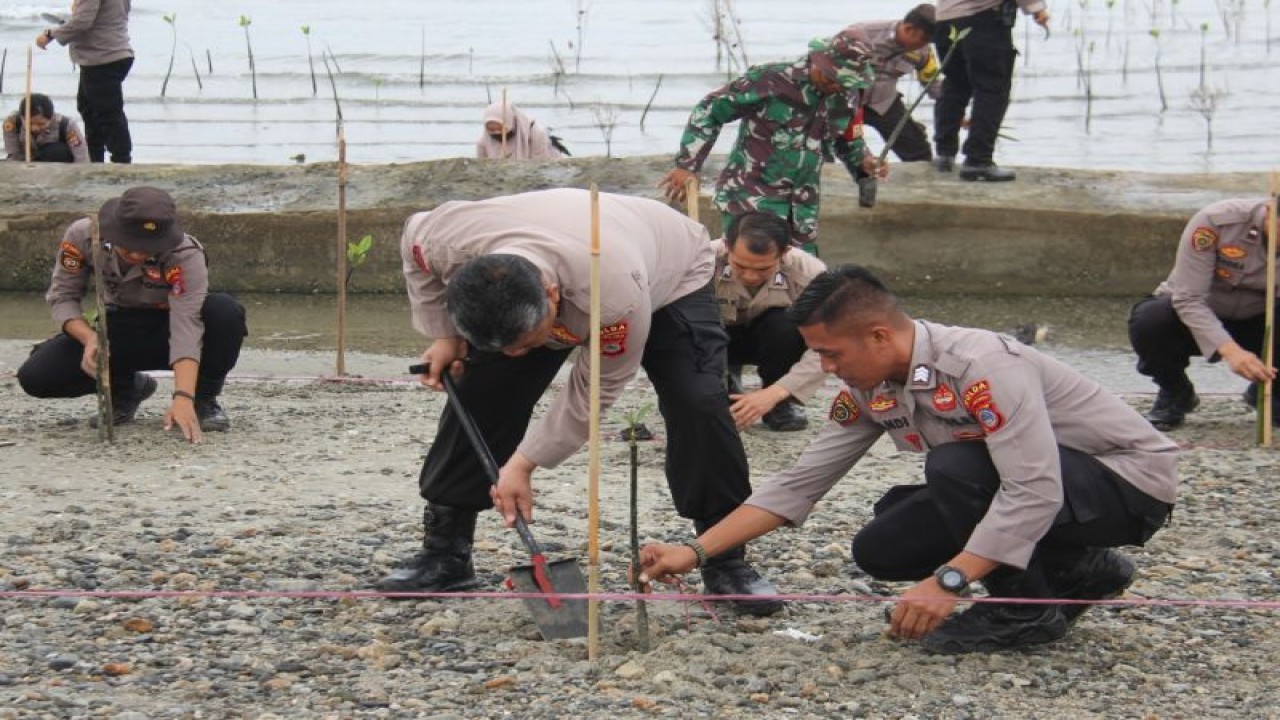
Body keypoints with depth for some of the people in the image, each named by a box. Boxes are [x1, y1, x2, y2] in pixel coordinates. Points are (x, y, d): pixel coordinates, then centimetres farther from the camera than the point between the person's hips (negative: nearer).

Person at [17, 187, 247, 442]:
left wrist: (184, 399, -50)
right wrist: (90, 338, -32)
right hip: (119, 328, 3)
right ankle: (125, 387, 10)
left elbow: (186, 328, -38)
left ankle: (204, 398, -8)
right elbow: (63, 296, -11)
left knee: (226, 313, -36)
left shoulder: (185, 256, -31)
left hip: (168, 329, -3)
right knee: (35, 376, -19)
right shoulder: (83, 235, -22)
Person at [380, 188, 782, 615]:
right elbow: (416, 244, -8)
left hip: (668, 279, -4)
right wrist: (442, 335, -12)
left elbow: (595, 392, -30)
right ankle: (444, 556, 2)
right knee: (479, 394, -10)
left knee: (698, 405, -23)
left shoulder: (615, 296, -47)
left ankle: (727, 563, -8)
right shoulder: (449, 242, -36)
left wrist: (523, 465, -26)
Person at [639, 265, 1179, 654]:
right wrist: (695, 552, -6)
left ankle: (1026, 610, -9)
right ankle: (1073, 572, 8)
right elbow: (799, 484, 0)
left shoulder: (982, 365, -30)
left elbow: (1033, 492, -36)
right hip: (1029, 485, 9)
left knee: (955, 467, -31)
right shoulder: (868, 391, -4)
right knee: (880, 550, -4)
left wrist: (948, 581, -41)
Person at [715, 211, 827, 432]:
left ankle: (779, 405, -8)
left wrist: (775, 393, -45)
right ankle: (727, 383, 4)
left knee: (788, 325, -34)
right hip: (720, 338, 0)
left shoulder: (809, 272, -31)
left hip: (775, 340, 0)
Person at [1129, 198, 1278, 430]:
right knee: (1148, 322, -36)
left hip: (1255, 323, 2)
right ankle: (1175, 393, -3)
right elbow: (1188, 299, -31)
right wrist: (1230, 350, -46)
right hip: (1189, 316, -2)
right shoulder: (1215, 221, -29)